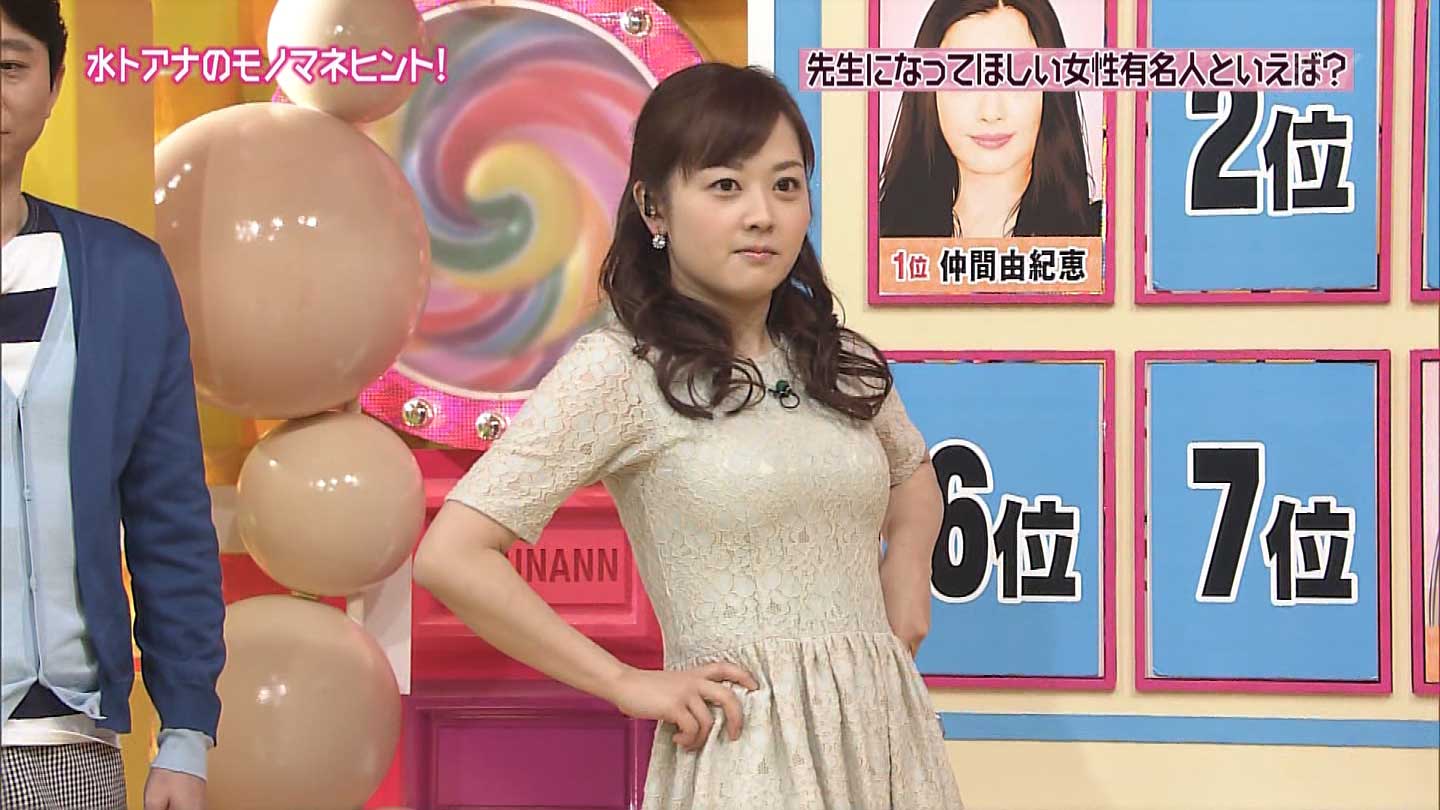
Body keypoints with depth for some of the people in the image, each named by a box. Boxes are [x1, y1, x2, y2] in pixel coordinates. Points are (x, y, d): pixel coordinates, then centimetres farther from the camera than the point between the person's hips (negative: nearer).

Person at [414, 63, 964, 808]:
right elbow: (450, 558, -16)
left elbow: (914, 478, 30)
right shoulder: (618, 370, -9)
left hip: (883, 734, 6)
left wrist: (904, 602, 10)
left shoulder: (841, 362, 8)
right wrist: (627, 684, -12)